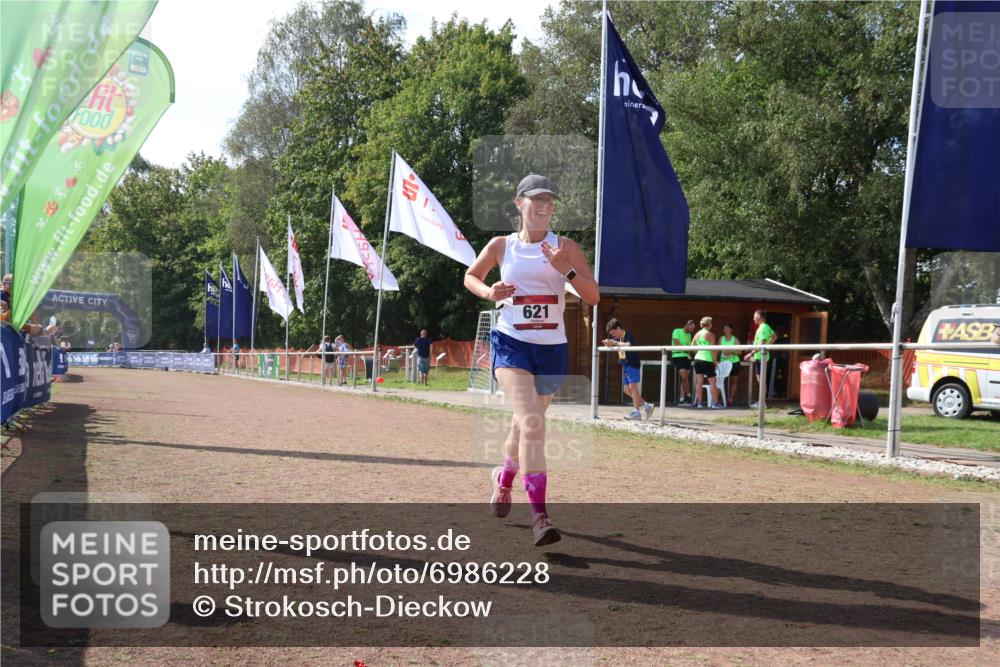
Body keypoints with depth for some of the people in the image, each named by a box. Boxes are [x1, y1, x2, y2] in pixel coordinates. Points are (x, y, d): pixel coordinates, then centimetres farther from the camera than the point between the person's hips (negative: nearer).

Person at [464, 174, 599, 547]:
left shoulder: (565, 248, 2)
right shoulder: (501, 246, 3)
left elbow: (593, 297, -4)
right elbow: (471, 276, 19)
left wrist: (566, 269, -20)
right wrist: (489, 292, -3)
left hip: (552, 348, 2)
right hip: (511, 344, -2)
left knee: (527, 422, 17)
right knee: (532, 422, -21)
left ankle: (505, 477, 49)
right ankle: (538, 515, -24)